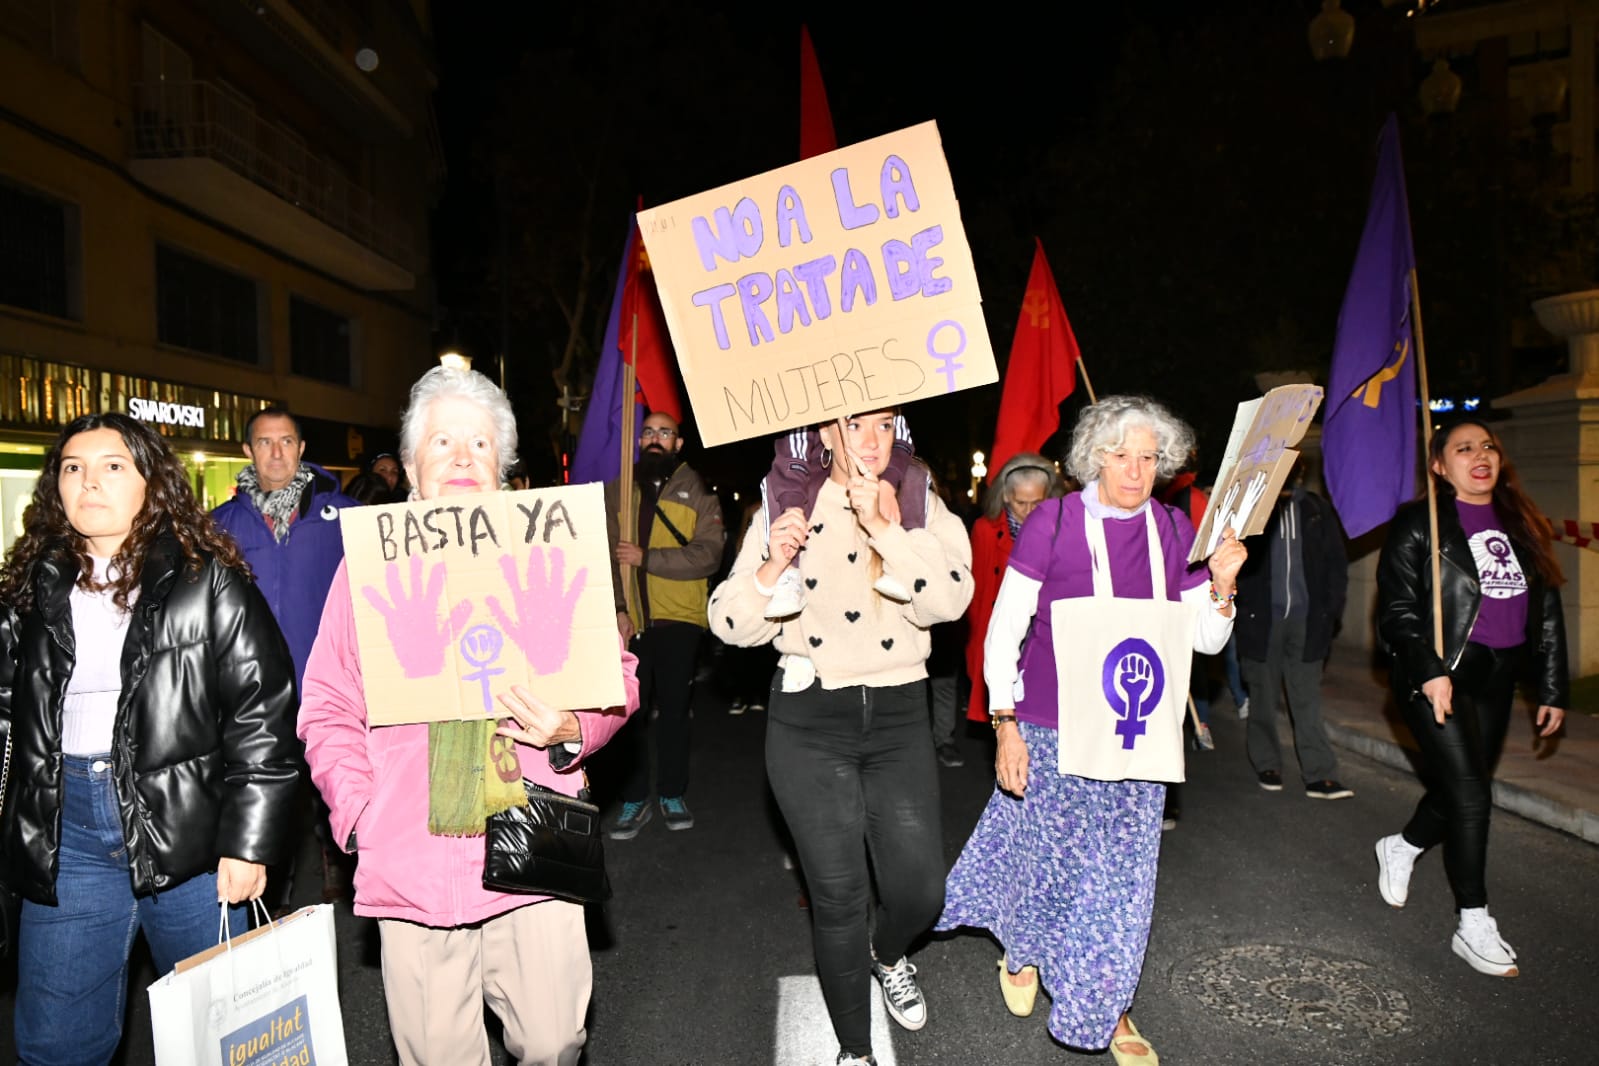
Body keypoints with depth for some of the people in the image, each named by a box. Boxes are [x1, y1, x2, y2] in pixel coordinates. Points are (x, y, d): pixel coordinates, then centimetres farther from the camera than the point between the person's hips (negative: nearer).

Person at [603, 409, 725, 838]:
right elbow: (606, 555, 2)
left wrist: (646, 557, -16)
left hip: (679, 618, -1)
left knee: (673, 708, 6)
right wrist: (617, 607, -10)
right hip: (629, 619, 1)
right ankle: (634, 799, 15)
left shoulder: (698, 492, 2)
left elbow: (708, 555, -11)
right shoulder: (616, 490, 8)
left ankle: (672, 794, 21)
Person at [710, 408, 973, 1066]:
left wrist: (881, 526, -24)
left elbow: (949, 600, -17)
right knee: (838, 897, 3)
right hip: (809, 722, -1)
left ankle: (886, 953, 41)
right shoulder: (790, 511, -1)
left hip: (898, 718, 2)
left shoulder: (924, 511, 2)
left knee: (920, 889, 2)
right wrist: (772, 566, -23)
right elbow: (731, 625, -5)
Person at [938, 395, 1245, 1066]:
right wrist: (1005, 725, -11)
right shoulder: (1052, 523, -9)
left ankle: (1108, 1010, 30)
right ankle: (1021, 951, 42)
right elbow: (1004, 629, -7)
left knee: (1125, 873, 9)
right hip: (1052, 731, -3)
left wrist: (1221, 584, -13)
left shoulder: (1173, 531, 2)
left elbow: (1206, 639, 7)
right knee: (1046, 853, 10)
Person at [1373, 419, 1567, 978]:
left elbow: (1547, 611, 14)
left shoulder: (1521, 526, 12)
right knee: (1470, 792, -7)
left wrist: (1553, 687, 11)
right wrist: (1429, 672, -19)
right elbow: (1396, 610, -9)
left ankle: (1400, 847, 40)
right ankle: (1474, 927, 4)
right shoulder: (1418, 525, -4)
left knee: (1459, 788, 12)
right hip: (1437, 675, -6)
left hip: (1496, 679, 6)